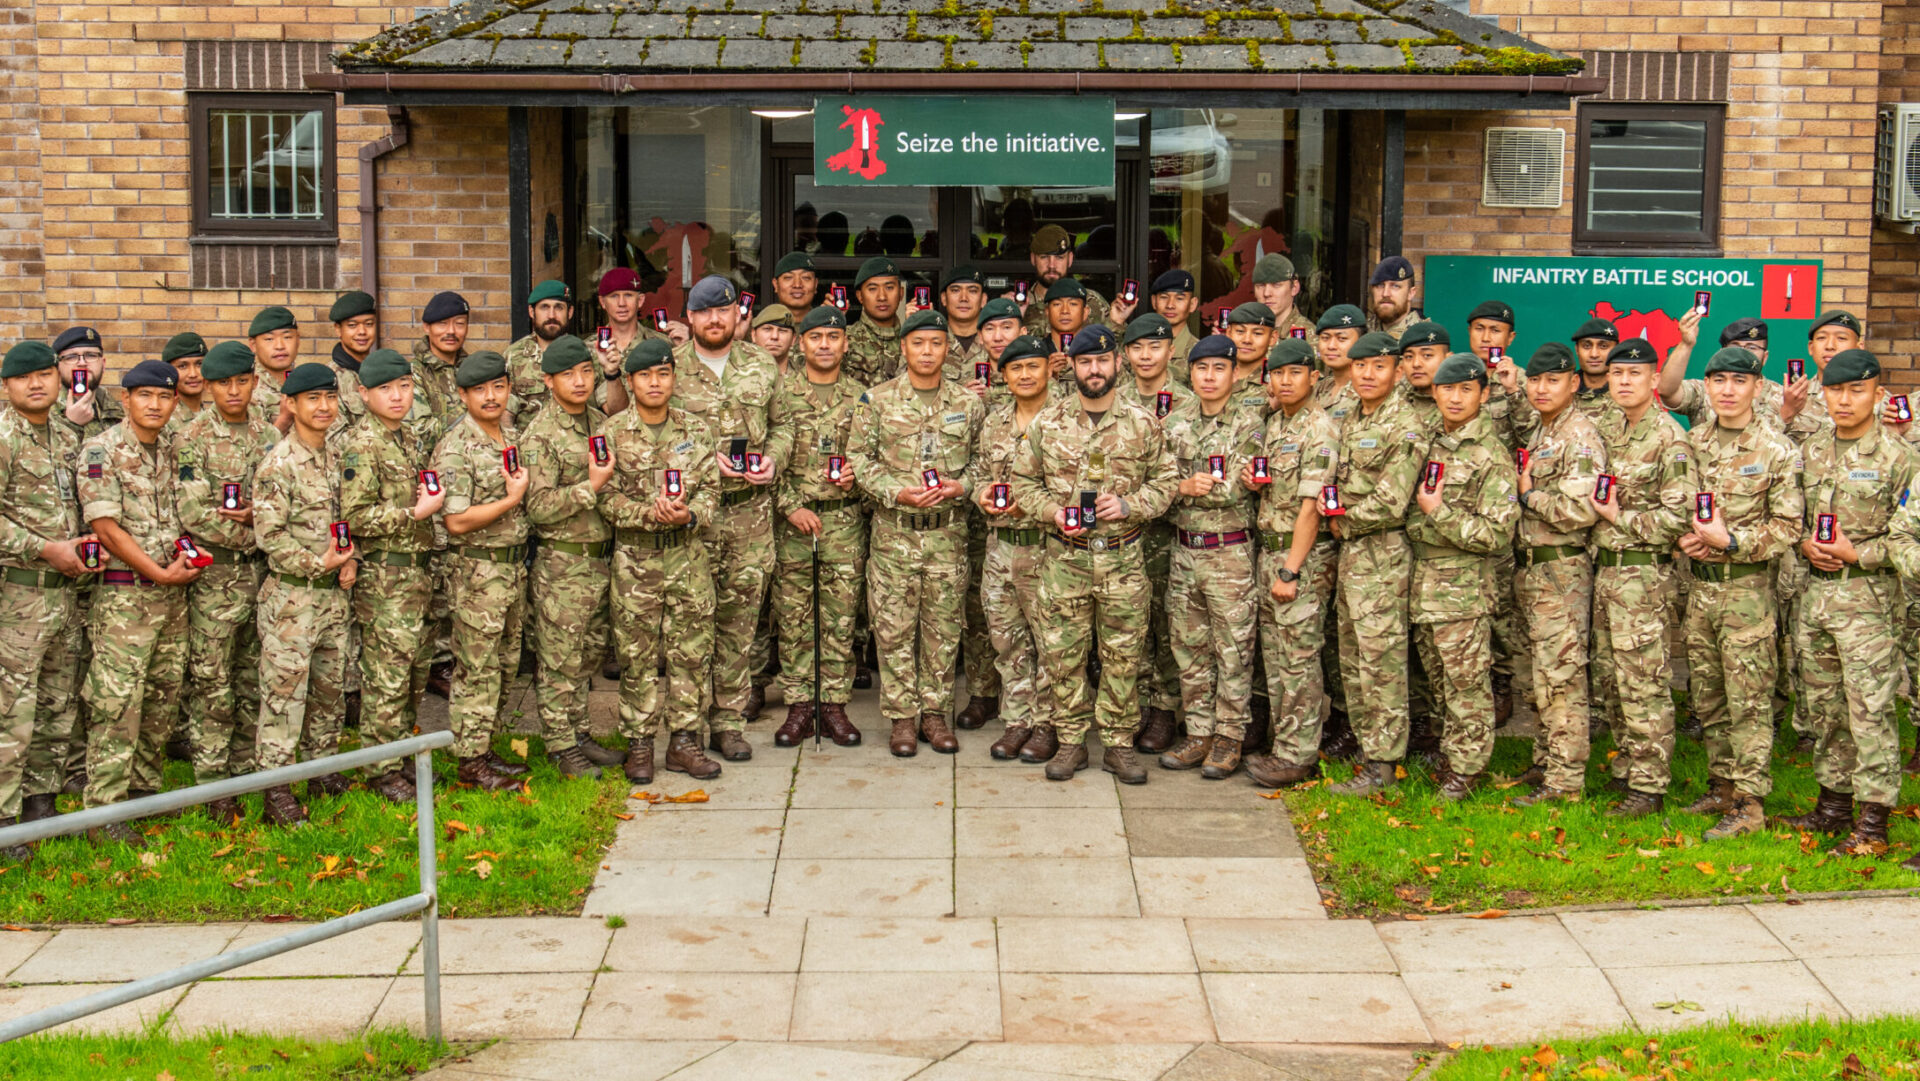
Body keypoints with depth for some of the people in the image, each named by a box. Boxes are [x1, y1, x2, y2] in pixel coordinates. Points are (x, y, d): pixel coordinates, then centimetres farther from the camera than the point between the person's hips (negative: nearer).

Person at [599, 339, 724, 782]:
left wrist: (688, 515, -17)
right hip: (634, 558, -2)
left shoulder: (696, 430, 6)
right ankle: (639, 743, 13)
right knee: (637, 655, 3)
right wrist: (650, 513, -22)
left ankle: (684, 740, 14)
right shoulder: (613, 431, -1)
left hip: (688, 554, 2)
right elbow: (607, 498, -6)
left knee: (692, 650, 4)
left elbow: (710, 489, 4)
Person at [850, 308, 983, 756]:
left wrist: (960, 486, -8)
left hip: (949, 533, 2)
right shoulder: (878, 400, 0)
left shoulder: (967, 403, 5)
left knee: (943, 627, 7)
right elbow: (859, 458, 0)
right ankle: (903, 716, 12)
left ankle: (935, 713, 18)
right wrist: (897, 492, -13)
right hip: (894, 530, -1)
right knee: (894, 628, 1)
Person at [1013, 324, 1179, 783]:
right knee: (1062, 654, 4)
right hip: (1065, 558, 1)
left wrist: (1129, 505, -11)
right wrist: (1052, 511, -9)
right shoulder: (1047, 423, 3)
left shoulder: (1142, 423, 2)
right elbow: (1022, 479, 8)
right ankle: (1071, 741, 16)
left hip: (1123, 559, 0)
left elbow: (1167, 480, 5)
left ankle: (1118, 744, 15)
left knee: (1123, 655, 4)